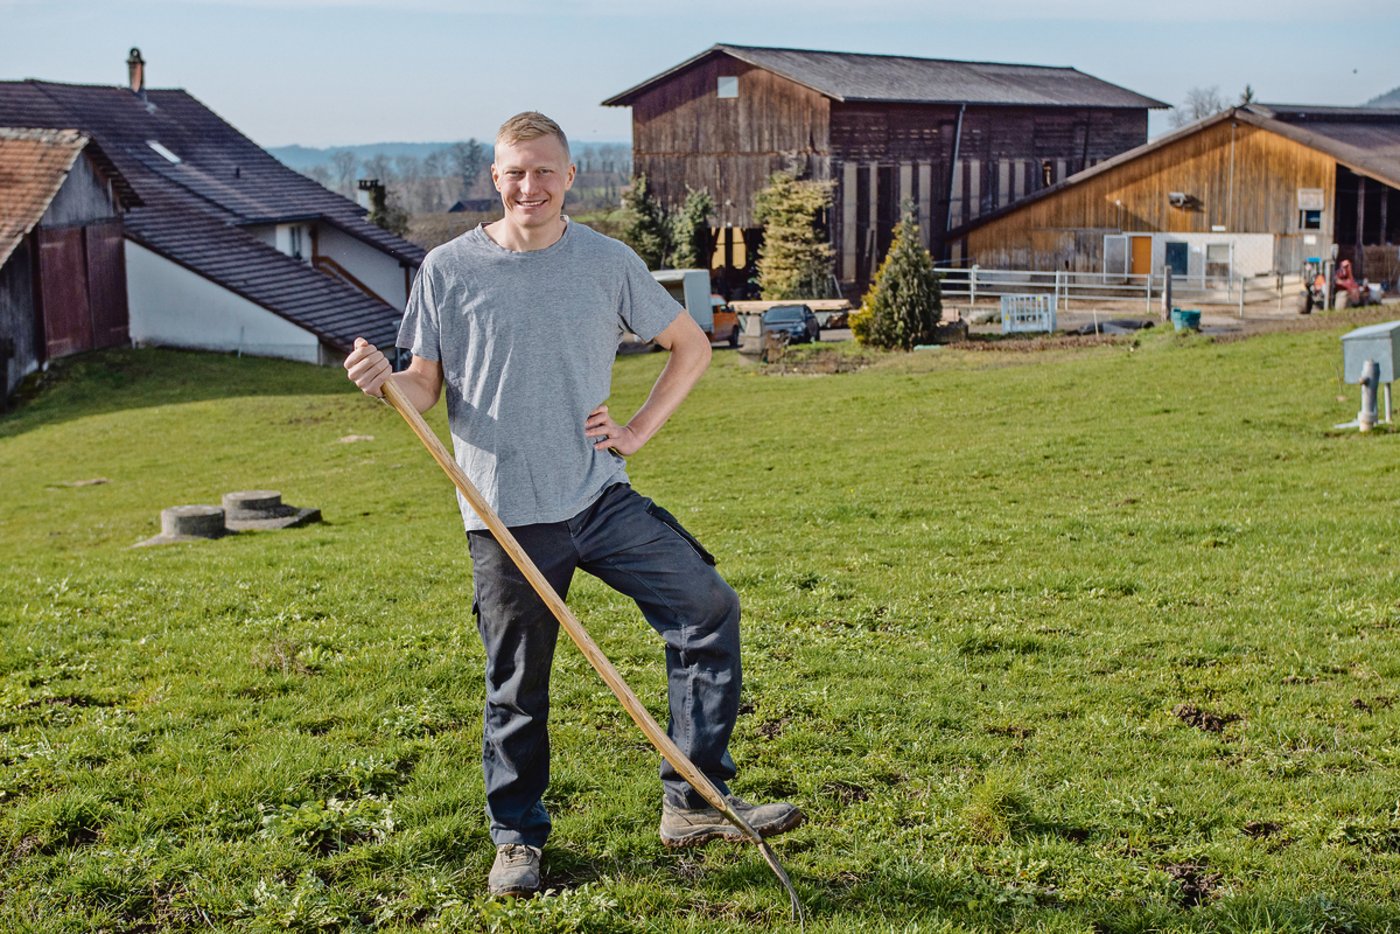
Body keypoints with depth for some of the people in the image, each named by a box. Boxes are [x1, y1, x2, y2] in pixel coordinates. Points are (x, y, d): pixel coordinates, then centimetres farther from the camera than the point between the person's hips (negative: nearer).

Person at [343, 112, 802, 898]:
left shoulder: (610, 263, 3)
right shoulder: (450, 269, 0)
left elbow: (692, 346, 13)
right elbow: (428, 388, 4)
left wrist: (640, 431, 2)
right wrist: (386, 382, -19)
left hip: (602, 498, 2)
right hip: (506, 515, -2)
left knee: (709, 608, -8)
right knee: (517, 686, 5)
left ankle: (695, 803, 4)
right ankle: (517, 837, 27)